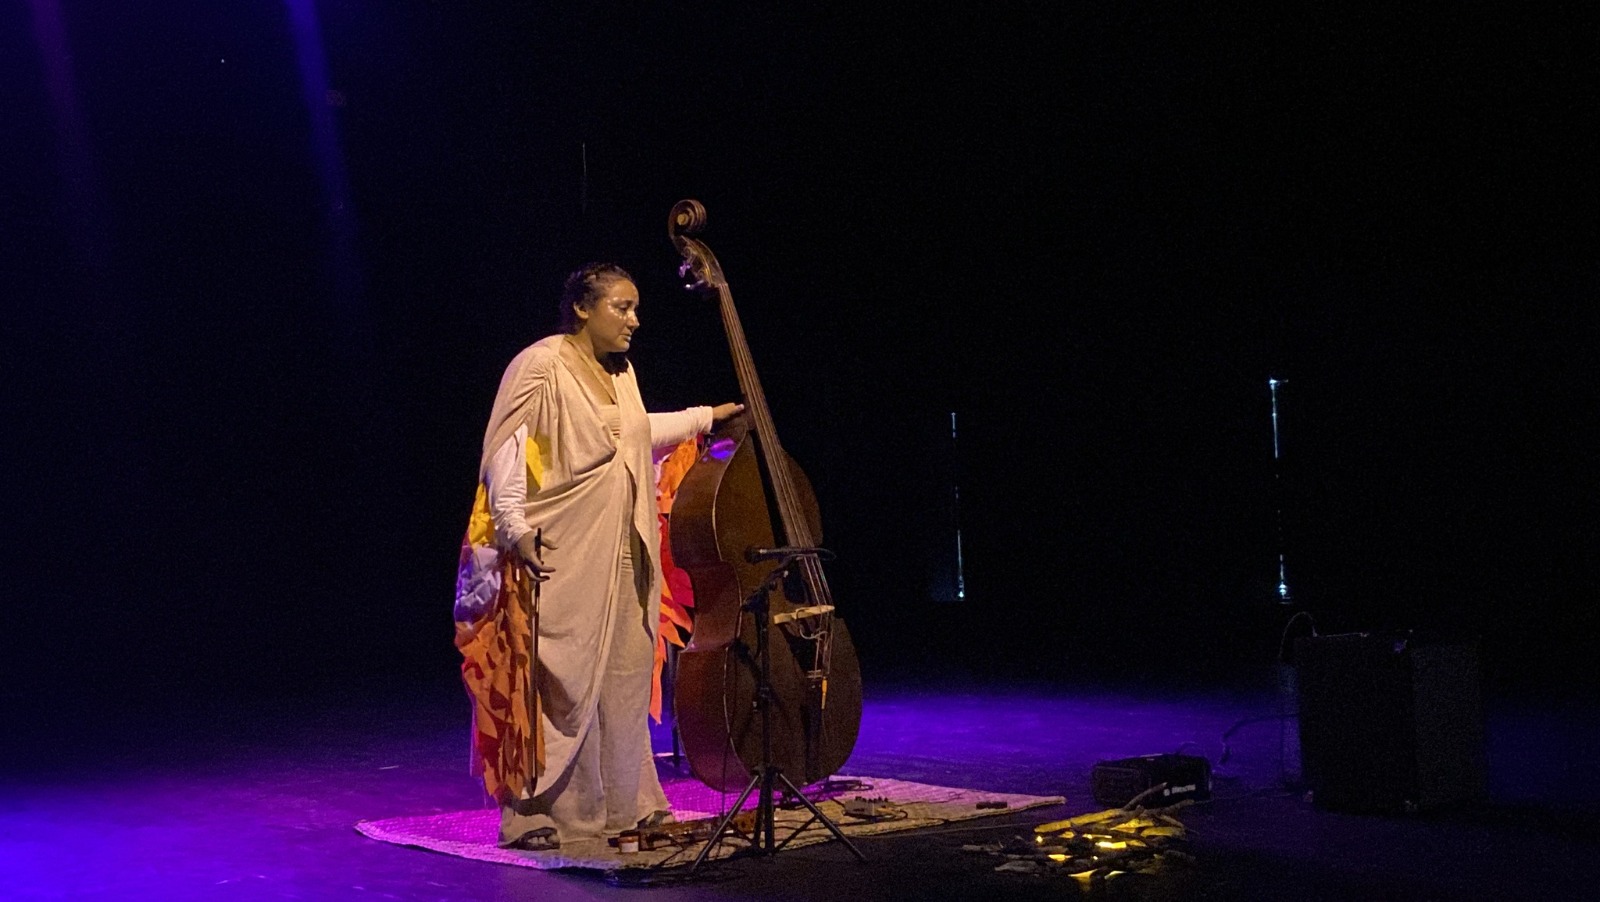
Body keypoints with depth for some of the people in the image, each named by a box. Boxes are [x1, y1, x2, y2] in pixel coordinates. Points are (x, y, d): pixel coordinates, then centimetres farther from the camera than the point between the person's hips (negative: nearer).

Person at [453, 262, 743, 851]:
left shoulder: (619, 372, 12)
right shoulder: (540, 367, -12)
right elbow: (504, 454, -15)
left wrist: (706, 418, 31)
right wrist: (516, 531, -21)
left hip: (621, 556, 8)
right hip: (560, 558, -8)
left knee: (624, 679, 11)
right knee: (559, 685, -6)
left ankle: (624, 803, 22)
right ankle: (533, 812, 4)